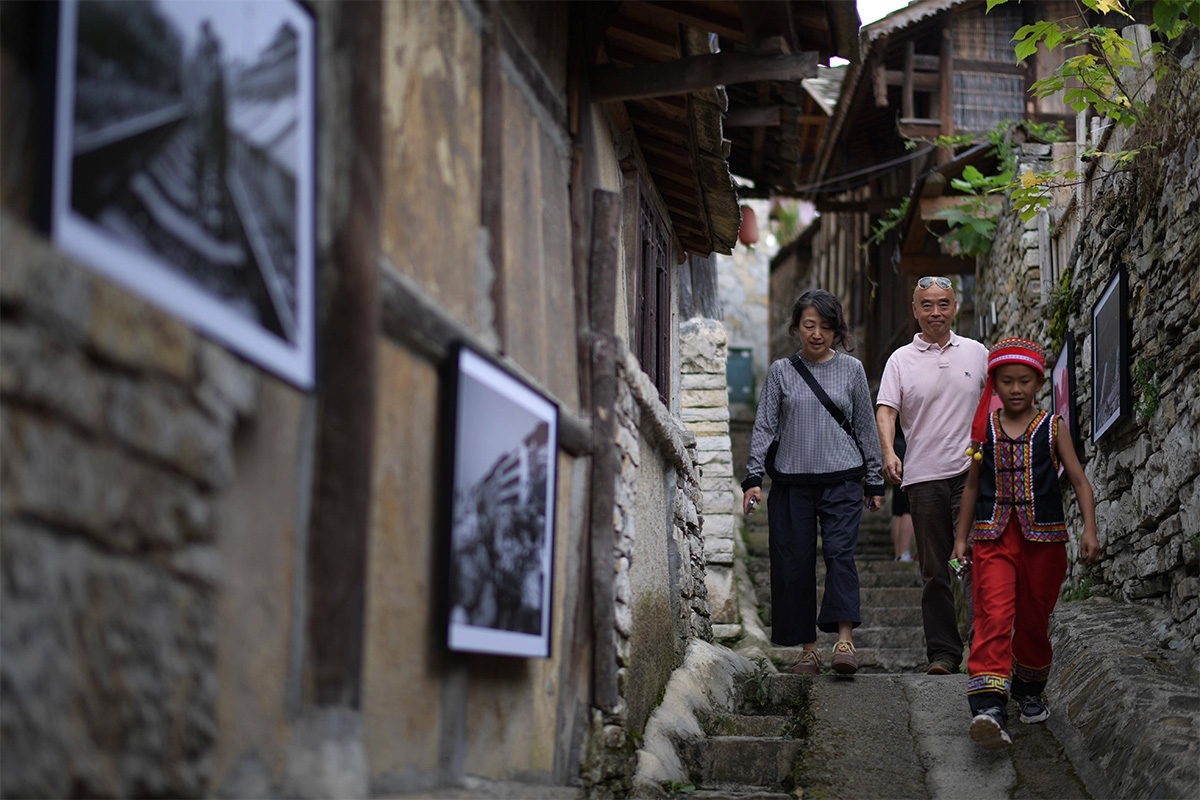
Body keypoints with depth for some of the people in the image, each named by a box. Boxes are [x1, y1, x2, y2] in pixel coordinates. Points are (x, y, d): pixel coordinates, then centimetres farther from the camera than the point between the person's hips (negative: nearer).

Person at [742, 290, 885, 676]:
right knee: (794, 563, 0)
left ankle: (844, 640, -21)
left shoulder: (851, 369, 8)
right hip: (791, 481, 1)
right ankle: (808, 649, 7)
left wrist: (873, 480, 11)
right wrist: (753, 477, -2)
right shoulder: (781, 371, 7)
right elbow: (764, 426, 7)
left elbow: (865, 426, 13)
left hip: (842, 479, -1)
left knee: (840, 553, -17)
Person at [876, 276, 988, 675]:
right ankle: (942, 652, 10)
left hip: (971, 470, 0)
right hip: (923, 476, 0)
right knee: (934, 572, 4)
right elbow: (885, 409, -5)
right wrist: (889, 452, -22)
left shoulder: (976, 353, 11)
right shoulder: (901, 360, 6)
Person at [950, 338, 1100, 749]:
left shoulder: (1053, 428, 3)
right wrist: (961, 538, 16)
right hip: (994, 536, 0)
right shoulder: (984, 428, 8)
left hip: (1043, 537, 0)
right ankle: (989, 708, -27)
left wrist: (1089, 530, -10)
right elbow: (973, 485, 17)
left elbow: (1080, 481, 2)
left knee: (1034, 619, 10)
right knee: (994, 616, -16)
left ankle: (1029, 691, 35)